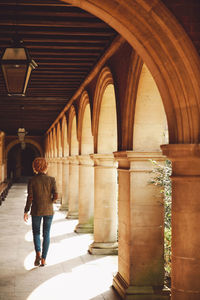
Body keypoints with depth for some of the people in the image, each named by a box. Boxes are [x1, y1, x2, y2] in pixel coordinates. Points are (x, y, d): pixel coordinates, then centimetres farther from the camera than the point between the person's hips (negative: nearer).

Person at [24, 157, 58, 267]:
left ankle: (38, 253, -9)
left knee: (36, 233, 14)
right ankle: (43, 259, 11)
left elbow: (30, 197, -10)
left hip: (36, 210, -1)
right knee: (46, 234, 11)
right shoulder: (51, 179, -7)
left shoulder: (32, 180, -9)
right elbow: (55, 196, -11)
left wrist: (26, 211, -2)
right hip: (49, 210, 1)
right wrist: (49, 202, 9)